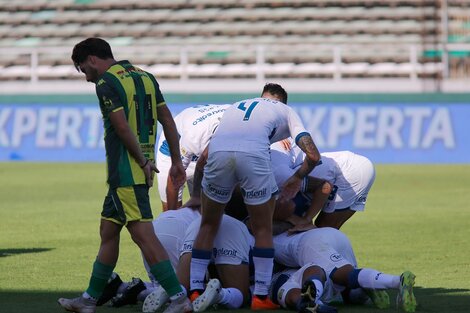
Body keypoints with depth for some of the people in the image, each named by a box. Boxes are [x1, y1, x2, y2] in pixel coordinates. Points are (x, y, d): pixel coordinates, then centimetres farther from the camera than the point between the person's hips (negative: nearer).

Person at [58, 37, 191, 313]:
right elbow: (167, 120, 12)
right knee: (108, 232, 16)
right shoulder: (145, 77, 14)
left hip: (125, 171, -9)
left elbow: (122, 127, -18)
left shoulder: (106, 83, -11)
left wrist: (143, 162, -11)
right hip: (140, 169, 9)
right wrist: (177, 161, 13)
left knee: (143, 234, -11)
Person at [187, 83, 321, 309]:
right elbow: (313, 155, 19)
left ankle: (195, 291, 17)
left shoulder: (236, 106, 40)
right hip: (253, 154, -2)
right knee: (263, 229, 15)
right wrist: (297, 178, 37)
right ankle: (261, 295, 13)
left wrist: (195, 197, 46)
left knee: (209, 225, 20)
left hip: (218, 152, 2)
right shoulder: (285, 111, 31)